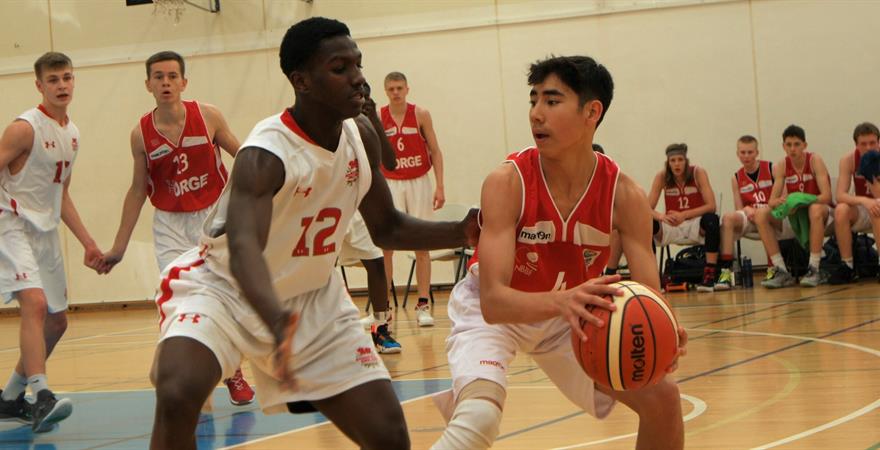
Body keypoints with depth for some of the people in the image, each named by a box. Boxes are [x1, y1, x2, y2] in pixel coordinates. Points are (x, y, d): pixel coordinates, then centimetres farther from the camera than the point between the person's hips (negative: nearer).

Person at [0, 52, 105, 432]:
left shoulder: (71, 133, 11)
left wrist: (87, 243, 17)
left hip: (46, 232, 9)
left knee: (56, 321, 12)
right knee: (35, 303, -27)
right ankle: (41, 397, -34)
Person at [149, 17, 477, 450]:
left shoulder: (362, 136, -6)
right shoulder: (266, 154, -29)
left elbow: (387, 228, 7)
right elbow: (244, 250, -44)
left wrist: (464, 232, -11)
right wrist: (277, 321, -64)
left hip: (312, 296, 6)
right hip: (223, 286, -6)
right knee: (177, 398, -33)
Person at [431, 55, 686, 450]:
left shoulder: (624, 195, -20)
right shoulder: (507, 182, -29)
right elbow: (493, 299, -35)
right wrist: (560, 301, -54)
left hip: (571, 313, 4)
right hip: (493, 312, -4)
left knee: (662, 397, -1)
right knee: (480, 418, -31)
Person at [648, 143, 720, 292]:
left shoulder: (698, 173, -13)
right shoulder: (662, 177, -8)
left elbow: (711, 206, -19)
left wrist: (684, 215, -32)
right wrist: (661, 216, -34)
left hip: (696, 226, -2)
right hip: (671, 227, 2)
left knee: (712, 220, -36)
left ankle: (710, 275, -34)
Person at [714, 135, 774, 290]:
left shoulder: (772, 169, 1)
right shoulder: (737, 178, 11)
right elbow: (739, 210, 7)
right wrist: (747, 210, -16)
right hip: (750, 219, 3)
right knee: (728, 217, -27)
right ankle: (725, 272, -32)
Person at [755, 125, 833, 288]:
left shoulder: (814, 161, -13)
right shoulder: (782, 166, -1)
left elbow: (827, 196, -22)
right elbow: (772, 200, -5)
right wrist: (778, 202, -31)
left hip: (822, 219, -4)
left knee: (815, 209, -39)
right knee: (761, 214, -17)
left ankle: (814, 269, -32)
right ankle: (781, 271, -20)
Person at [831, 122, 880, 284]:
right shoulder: (849, 160, -10)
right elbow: (840, 196, -20)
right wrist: (864, 200, -38)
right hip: (862, 213, 2)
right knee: (841, 210, -29)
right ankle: (847, 266, -22)